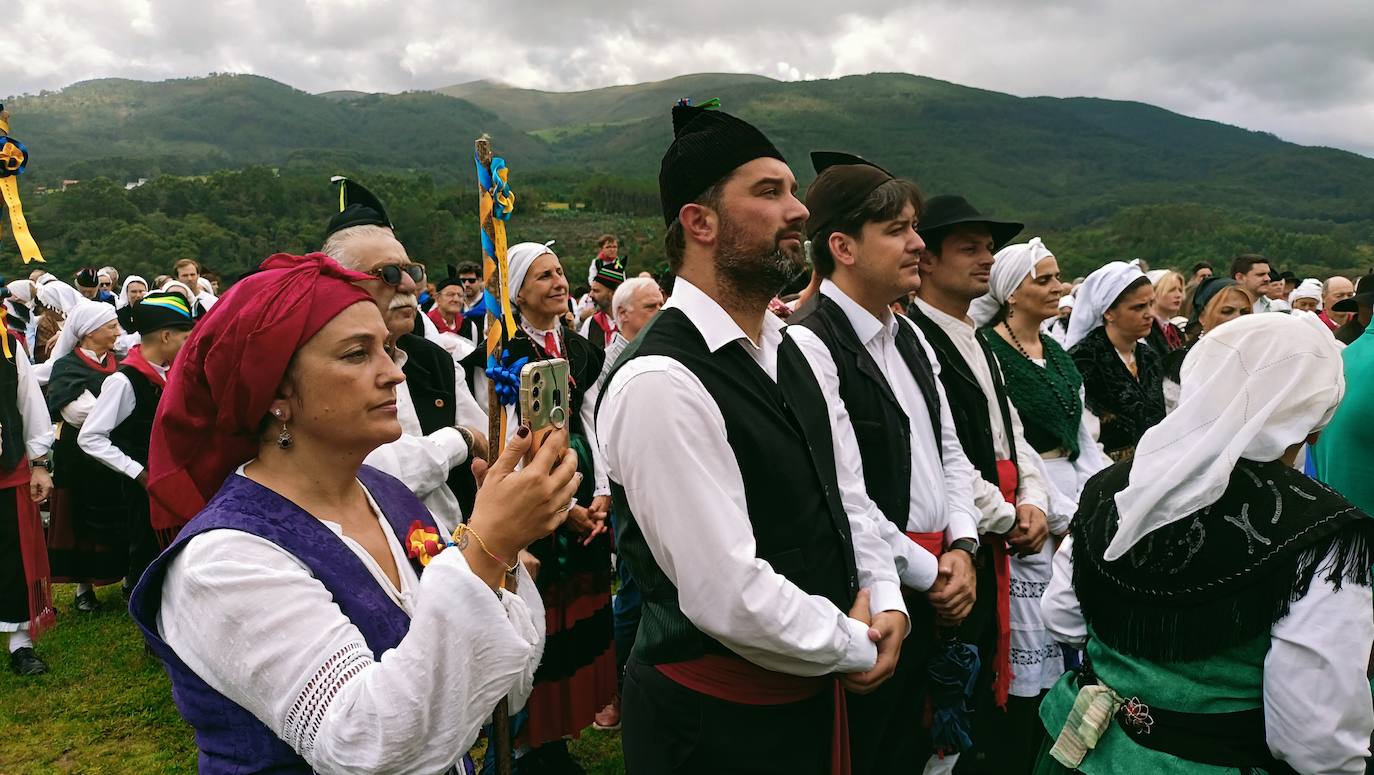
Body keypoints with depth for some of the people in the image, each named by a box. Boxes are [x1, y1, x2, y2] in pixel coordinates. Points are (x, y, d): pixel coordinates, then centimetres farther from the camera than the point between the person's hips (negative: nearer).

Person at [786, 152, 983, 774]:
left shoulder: (910, 337, 9)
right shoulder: (809, 344, -20)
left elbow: (951, 454, 14)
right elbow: (846, 500, -22)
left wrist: (961, 547, 0)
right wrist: (930, 573, -10)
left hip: (934, 592, 8)